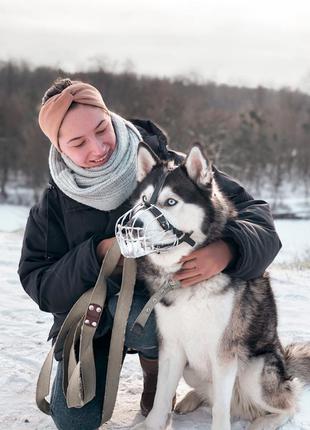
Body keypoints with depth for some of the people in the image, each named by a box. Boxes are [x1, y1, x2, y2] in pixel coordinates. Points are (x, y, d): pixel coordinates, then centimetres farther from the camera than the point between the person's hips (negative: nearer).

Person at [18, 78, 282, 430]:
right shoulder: (55, 202, -10)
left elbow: (255, 213, -20)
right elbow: (36, 282, -11)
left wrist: (227, 250, -44)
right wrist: (98, 254, -28)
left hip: (157, 305, -2)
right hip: (88, 313, 3)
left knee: (138, 316, -36)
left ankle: (157, 371, 0)